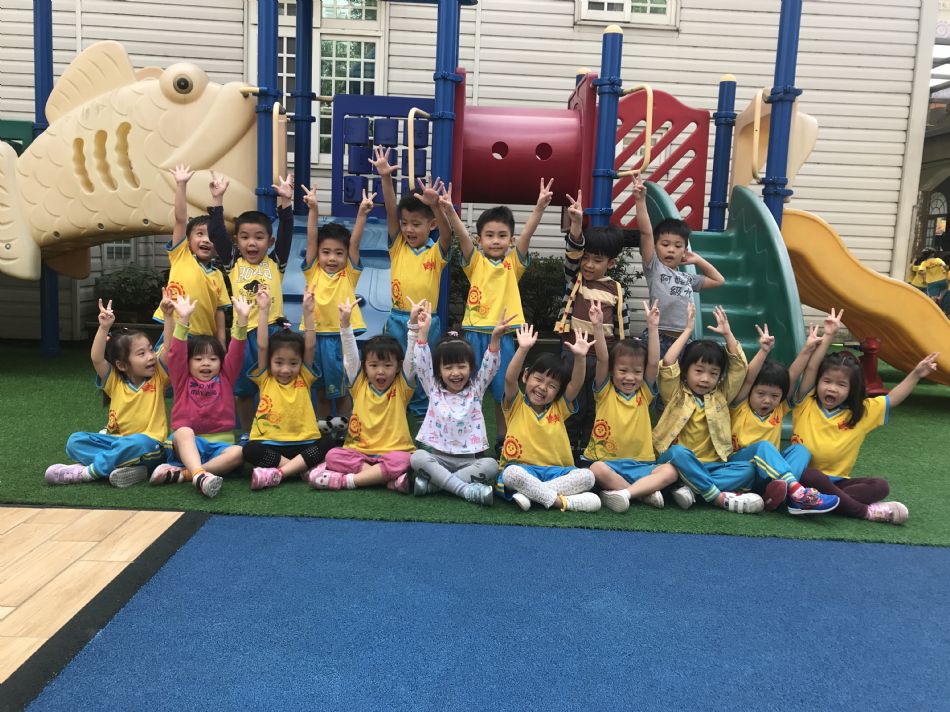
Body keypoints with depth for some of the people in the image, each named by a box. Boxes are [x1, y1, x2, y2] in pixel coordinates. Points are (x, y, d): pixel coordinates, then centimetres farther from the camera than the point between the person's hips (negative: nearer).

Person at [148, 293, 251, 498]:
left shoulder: (225, 378, 14)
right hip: (187, 444, -1)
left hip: (219, 444, 1)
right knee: (183, 431, -34)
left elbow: (236, 352, 2)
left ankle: (180, 473, -33)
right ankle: (200, 475, -53)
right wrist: (183, 320, -17)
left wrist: (242, 319, -11)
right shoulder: (183, 380, 11)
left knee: (238, 452, -30)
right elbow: (176, 353, -4)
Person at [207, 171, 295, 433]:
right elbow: (217, 234, -4)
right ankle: (246, 434, 30)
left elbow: (286, 232, -6)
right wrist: (218, 199, -11)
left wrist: (285, 201, -17)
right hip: (243, 333, 1)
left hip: (272, 330, -1)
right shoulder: (233, 264, 5)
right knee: (243, 389, 13)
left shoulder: (275, 263, 4)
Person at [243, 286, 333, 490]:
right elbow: (262, 346, -5)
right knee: (250, 449, -31)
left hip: (302, 444, 1)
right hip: (269, 444, -1)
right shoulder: (265, 380, 6)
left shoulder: (304, 379, 8)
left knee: (325, 444, -27)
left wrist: (308, 312, -13)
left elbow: (310, 347, -4)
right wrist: (264, 311, -11)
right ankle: (305, 469, -29)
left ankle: (279, 473, -31)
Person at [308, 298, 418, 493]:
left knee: (402, 461, -34)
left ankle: (347, 480, -27)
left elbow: (411, 356, -9)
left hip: (392, 453, -2)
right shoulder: (359, 385, 7)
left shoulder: (401, 387, 2)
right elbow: (350, 354, -3)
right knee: (333, 455, -25)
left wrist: (413, 322, -21)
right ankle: (389, 478, -29)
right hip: (358, 452, 3)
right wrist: (345, 322, -14)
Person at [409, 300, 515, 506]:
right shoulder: (434, 389, 6)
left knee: (491, 465, -29)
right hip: (437, 456, 0)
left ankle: (433, 482, -27)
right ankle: (468, 489, -36)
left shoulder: (476, 390, 6)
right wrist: (423, 331, -15)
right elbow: (422, 364, -6)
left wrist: (495, 337, -22)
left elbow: (490, 366, -7)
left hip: (469, 460, 1)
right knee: (417, 457, -30)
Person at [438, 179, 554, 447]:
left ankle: (502, 439, 25)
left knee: (503, 390, 10)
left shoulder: (514, 263, 4)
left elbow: (527, 233, -11)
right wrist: (449, 211, -32)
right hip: (475, 332, -1)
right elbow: (462, 234, -15)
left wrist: (539, 206, -25)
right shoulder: (475, 261, 2)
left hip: (504, 334, 1)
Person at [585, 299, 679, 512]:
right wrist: (598, 326, -21)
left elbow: (654, 363, -3)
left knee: (670, 471, -23)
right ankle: (645, 492, -22)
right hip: (608, 461, -3)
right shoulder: (605, 392, 4)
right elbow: (602, 360, -10)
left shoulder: (644, 393, 10)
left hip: (640, 464, 3)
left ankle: (625, 492, -31)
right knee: (597, 469, -35)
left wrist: (652, 327, -10)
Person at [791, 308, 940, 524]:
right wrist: (828, 336, -13)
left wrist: (916, 374, -2)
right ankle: (865, 510, -26)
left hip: (837, 481, 4)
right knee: (812, 477, -38)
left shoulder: (861, 413, 9)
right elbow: (811, 368, -11)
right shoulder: (806, 404, -2)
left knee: (881, 485, -20)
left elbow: (892, 399, 8)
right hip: (805, 476, -4)